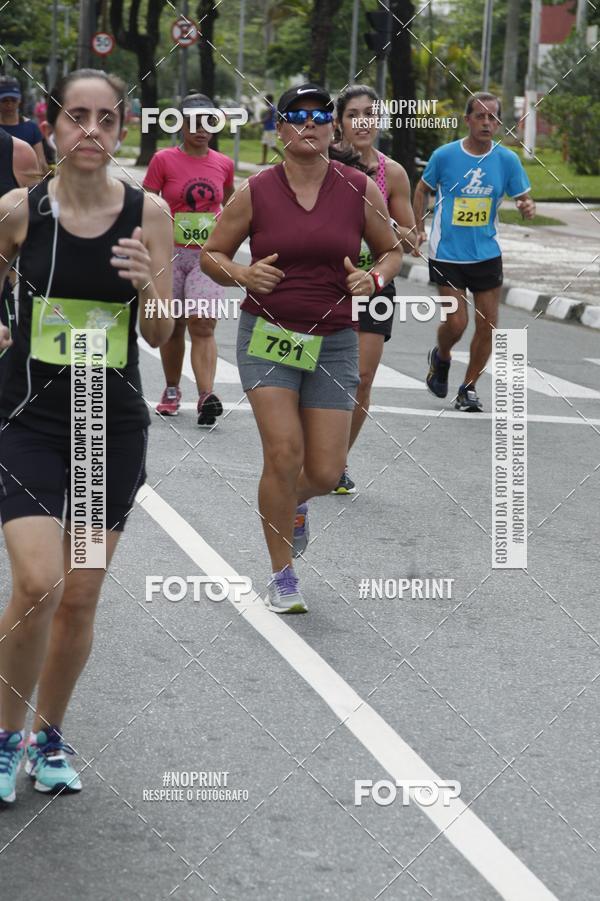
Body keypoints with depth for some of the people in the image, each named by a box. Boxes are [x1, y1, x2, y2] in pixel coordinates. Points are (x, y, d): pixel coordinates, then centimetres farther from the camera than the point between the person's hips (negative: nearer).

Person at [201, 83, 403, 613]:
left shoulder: (360, 190, -2)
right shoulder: (255, 192, -4)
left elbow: (392, 250, 12)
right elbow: (212, 254, 6)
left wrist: (376, 278, -9)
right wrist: (243, 275, -14)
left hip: (333, 341, 2)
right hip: (268, 333, -1)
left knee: (325, 472, 0)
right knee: (283, 452, -15)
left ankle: (293, 503, 39)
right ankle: (283, 575, 2)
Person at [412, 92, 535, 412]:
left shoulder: (508, 160, -3)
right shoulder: (445, 155, -7)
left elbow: (524, 198, 4)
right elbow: (422, 189, 8)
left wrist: (527, 207, -20)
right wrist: (418, 229, -1)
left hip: (487, 254, 2)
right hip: (447, 254, -2)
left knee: (487, 325, 1)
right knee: (456, 323, -10)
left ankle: (468, 388, 19)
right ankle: (441, 358, 25)